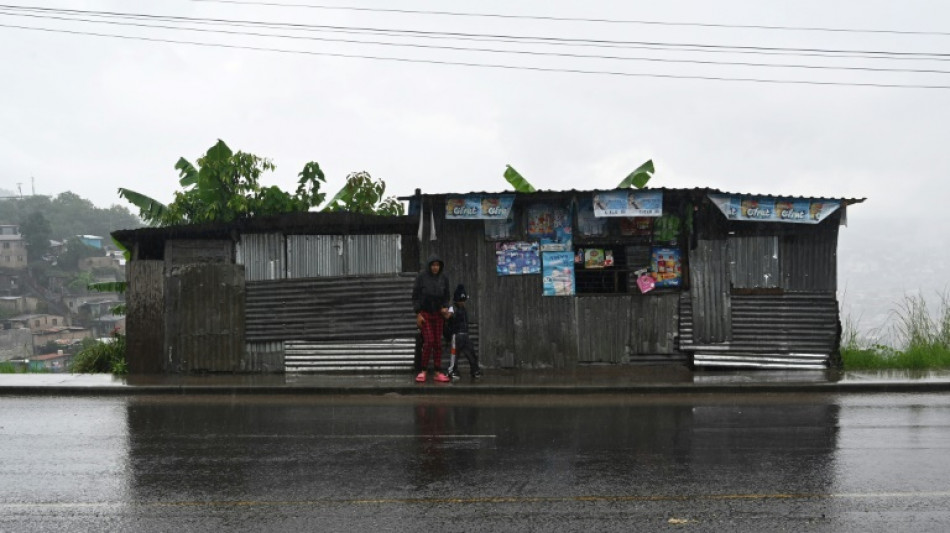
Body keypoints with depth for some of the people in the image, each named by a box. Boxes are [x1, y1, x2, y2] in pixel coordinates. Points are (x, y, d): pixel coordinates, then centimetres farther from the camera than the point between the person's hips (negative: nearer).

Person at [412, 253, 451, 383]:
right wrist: (418, 314, -11)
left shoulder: (443, 278, 1)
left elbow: (447, 296, 9)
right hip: (424, 314, -3)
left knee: (438, 343, 2)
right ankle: (424, 371, 0)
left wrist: (445, 308, -10)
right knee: (429, 341, -11)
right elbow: (415, 296, -5)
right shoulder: (421, 276, -7)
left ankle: (438, 372, 4)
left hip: (438, 314, 3)